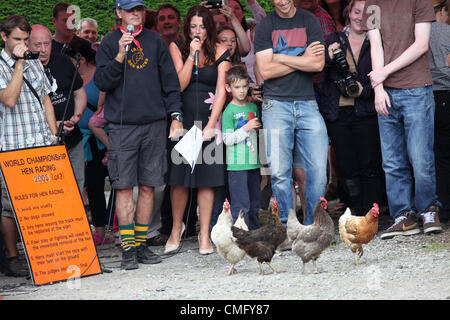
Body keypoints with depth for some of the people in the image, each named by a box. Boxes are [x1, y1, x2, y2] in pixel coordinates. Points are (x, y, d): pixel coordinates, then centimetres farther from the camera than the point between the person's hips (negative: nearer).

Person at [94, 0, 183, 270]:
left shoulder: (155, 42, 10)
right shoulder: (109, 44, 4)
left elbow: (170, 80, 11)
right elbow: (102, 83, -5)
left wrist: (175, 115, 4)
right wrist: (120, 55, -15)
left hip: (154, 124, 2)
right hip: (122, 126, -2)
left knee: (148, 186, 5)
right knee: (124, 187, -5)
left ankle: (141, 243, 13)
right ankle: (128, 248, -4)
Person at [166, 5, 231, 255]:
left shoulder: (220, 52, 1)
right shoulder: (177, 48, 3)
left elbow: (221, 91, -3)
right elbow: (179, 84, -6)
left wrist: (211, 125, -11)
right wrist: (192, 55, -13)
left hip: (209, 119, 0)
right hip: (182, 119, 0)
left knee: (207, 178, -2)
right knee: (179, 177, -1)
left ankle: (205, 235, 4)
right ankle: (176, 227, 19)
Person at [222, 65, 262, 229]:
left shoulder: (253, 107, 11)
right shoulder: (229, 111, -8)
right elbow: (228, 139, -13)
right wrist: (246, 128, -17)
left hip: (253, 163, 6)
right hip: (237, 165, -6)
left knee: (255, 202, 13)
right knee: (240, 204, -7)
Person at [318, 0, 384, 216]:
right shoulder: (334, 40, 11)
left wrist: (364, 91, -16)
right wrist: (329, 57, -12)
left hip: (365, 112, -3)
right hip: (336, 113, 3)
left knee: (370, 166, -6)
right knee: (347, 166, 5)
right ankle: (357, 212, 16)